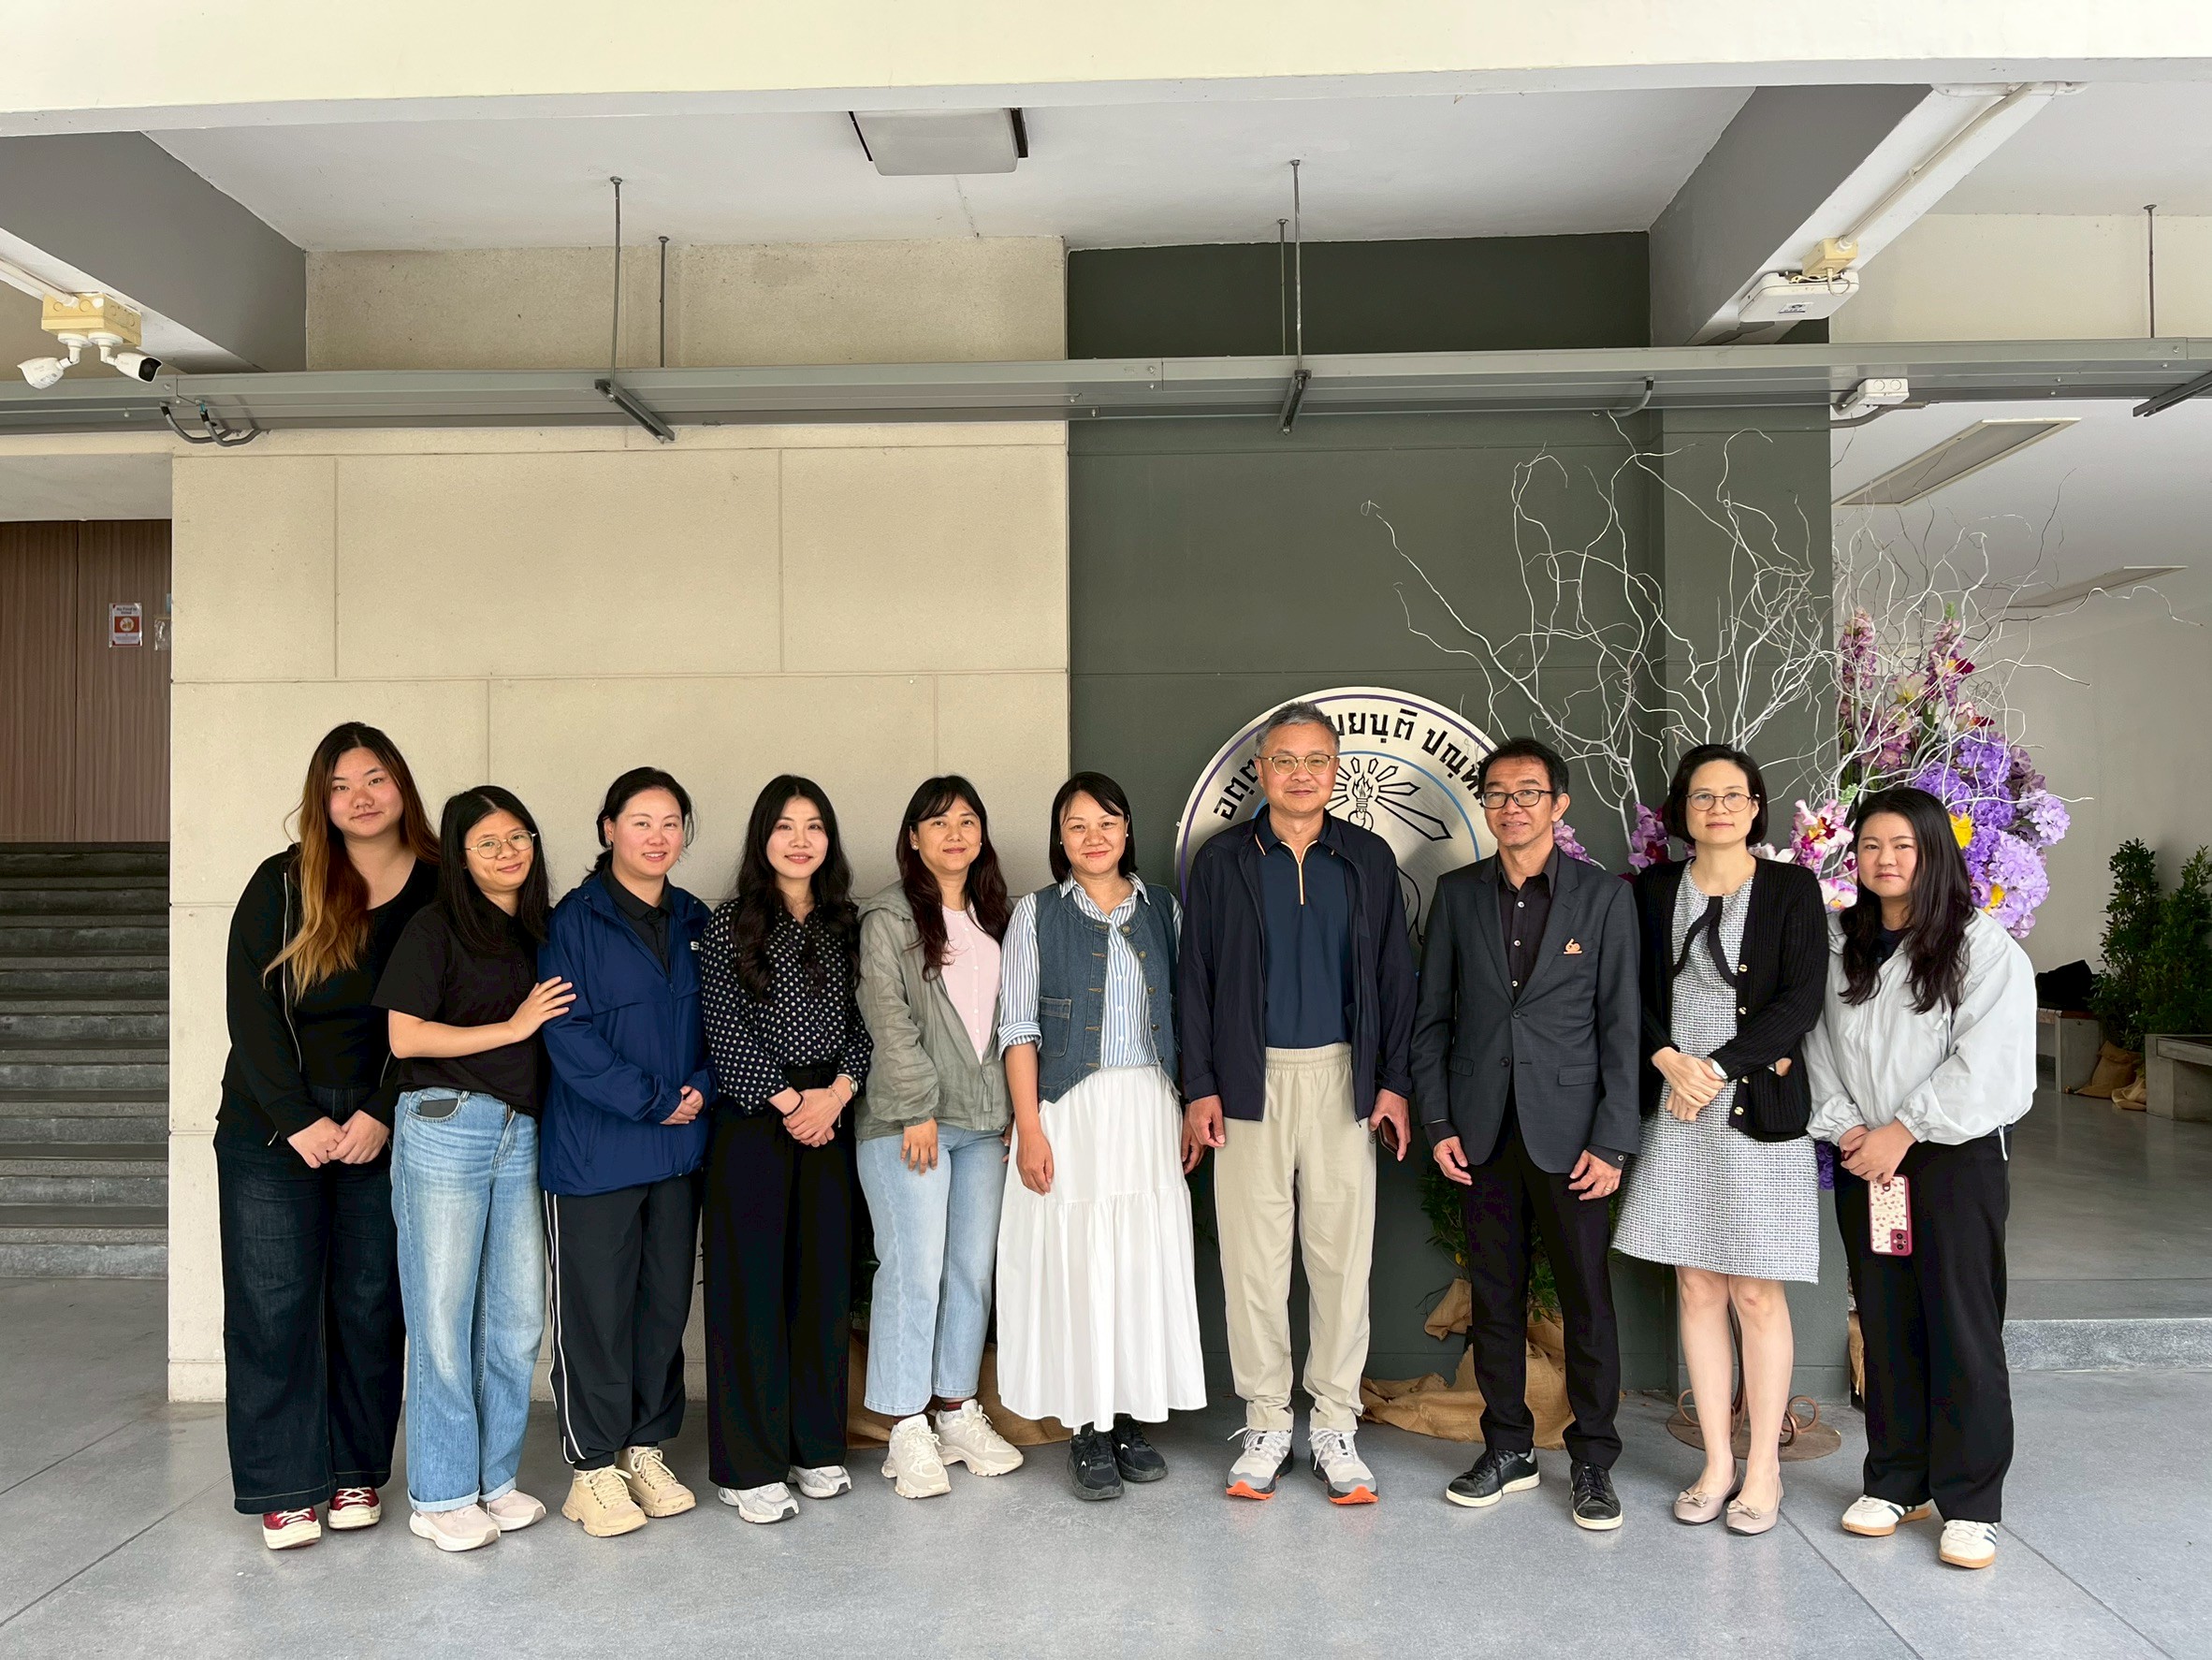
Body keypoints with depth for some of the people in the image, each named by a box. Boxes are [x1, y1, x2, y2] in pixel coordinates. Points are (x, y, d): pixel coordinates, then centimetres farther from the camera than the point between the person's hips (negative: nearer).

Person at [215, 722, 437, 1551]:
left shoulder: (442, 892, 1)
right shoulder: (283, 884, 0)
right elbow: (250, 1007, -3)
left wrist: (382, 1116, -10)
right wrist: (298, 1120, -10)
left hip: (384, 1130, 0)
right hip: (273, 1128, 0)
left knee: (371, 1303, 5)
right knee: (274, 1305, 0)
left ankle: (357, 1471, 19)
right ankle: (284, 1488, 11)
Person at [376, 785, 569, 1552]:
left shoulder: (541, 932, 15)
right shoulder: (435, 927, -2)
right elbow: (404, 1036, -10)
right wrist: (512, 1028, -10)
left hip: (523, 1135, 5)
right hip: (446, 1127, -5)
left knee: (518, 1316, 7)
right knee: (444, 1316, 1)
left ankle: (496, 1478, 22)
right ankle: (441, 1495, 13)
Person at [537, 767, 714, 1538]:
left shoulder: (695, 922, 11)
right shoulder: (576, 920, -6)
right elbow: (568, 1034, -13)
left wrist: (700, 1089, -5)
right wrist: (652, 1101, -15)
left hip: (679, 1148, 5)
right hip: (594, 1149, -5)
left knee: (666, 1300, 11)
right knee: (596, 1307, 2)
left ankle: (646, 1449, 26)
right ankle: (594, 1466, 16)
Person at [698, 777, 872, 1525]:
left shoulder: (846, 925, 9)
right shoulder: (729, 926, -2)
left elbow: (862, 1022, 6)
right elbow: (725, 1029, -8)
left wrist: (837, 1093, -9)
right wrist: (788, 1100, -12)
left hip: (829, 1118, 4)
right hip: (752, 1120, -4)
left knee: (825, 1277, 8)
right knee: (750, 1282, 0)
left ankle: (816, 1447, 21)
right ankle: (748, 1466, 9)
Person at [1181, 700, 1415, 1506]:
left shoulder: (1369, 859, 7)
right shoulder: (1222, 859, 3)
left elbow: (1394, 976, 7)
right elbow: (1195, 980, 3)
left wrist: (1393, 1081, 1)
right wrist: (1199, 1089, -3)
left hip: (1342, 1079, 1)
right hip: (1252, 1080, -1)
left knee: (1342, 1254, 5)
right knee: (1252, 1256, 4)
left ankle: (1335, 1427, 17)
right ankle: (1266, 1424, 18)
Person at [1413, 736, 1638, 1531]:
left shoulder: (1604, 896, 0)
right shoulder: (1457, 894, 6)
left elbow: (1621, 1025, -2)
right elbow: (1432, 1016, 8)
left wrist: (1611, 1140, -8)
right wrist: (1438, 1122, 1)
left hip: (1569, 1131, -2)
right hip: (1483, 1131, 2)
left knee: (1587, 1300, 4)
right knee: (1494, 1297, 10)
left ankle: (1592, 1463, 19)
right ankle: (1508, 1450, 24)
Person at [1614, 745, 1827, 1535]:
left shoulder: (1791, 889, 0)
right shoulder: (1653, 890, 8)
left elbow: (1802, 999, -8)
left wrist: (1719, 1066, -14)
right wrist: (1668, 1060, -10)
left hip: (1759, 1110, -3)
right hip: (1676, 1111, 3)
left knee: (1757, 1293, 2)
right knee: (1696, 1289, 7)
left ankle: (1763, 1470, 16)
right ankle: (1718, 1464, 19)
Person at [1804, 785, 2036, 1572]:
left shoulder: (1983, 945, -5)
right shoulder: (1839, 947, 8)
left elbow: (1985, 1060, -12)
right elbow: (1820, 1048, 6)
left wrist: (1904, 1130, -14)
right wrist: (1847, 1127, -7)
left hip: (1958, 1155, -4)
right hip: (1864, 1159, 4)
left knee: (1962, 1323, -1)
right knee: (1885, 1322, 10)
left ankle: (1971, 1504, 10)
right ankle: (1896, 1480, 22)